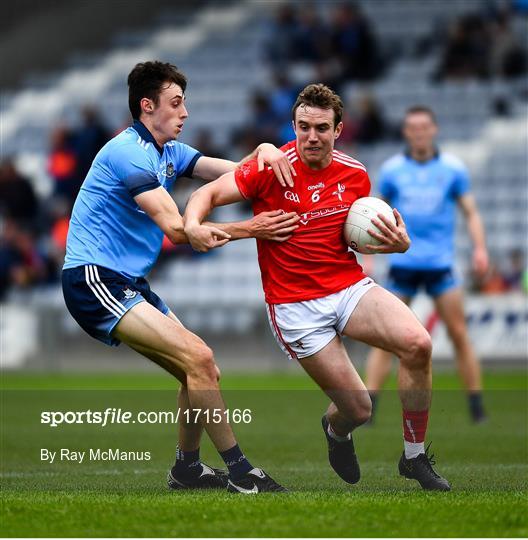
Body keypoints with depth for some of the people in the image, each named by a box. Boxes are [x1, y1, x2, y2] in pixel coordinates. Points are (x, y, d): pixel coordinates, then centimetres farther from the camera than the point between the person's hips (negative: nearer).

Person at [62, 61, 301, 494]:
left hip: (128, 283, 10)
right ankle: (240, 473, -17)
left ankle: (187, 468, 24)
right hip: (93, 280, -10)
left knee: (202, 372, 8)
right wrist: (248, 229, -20)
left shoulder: (168, 151, 15)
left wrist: (264, 151, -11)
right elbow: (176, 228, -19)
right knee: (198, 357, -20)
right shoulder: (129, 152, -15)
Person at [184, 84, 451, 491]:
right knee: (358, 409, -7)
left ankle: (414, 458, -5)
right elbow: (208, 193, -8)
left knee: (418, 343, -25)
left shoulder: (355, 176, 2)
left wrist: (397, 243, -6)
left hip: (350, 286, 3)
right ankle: (337, 431, 37)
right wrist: (194, 225, -31)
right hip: (294, 303, -3)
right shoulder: (273, 169, -10)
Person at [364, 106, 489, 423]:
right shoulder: (392, 169, 5)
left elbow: (471, 213, 6)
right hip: (402, 264, 0)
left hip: (441, 264, 0)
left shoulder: (452, 168, 3)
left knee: (459, 334, -3)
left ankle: (478, 409, 4)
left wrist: (480, 248, -10)